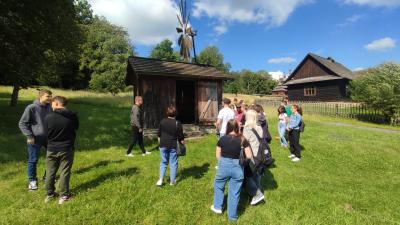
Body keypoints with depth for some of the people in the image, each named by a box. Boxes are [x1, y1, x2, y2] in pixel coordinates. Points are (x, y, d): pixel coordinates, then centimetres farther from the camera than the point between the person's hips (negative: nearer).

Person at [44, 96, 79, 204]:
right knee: (64, 172, 8)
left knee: (50, 172, 17)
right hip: (67, 149, -1)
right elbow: (76, 128, 5)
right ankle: (64, 196, 17)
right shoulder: (73, 116, -12)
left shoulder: (48, 117, -12)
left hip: (52, 149, 1)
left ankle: (50, 194, 31)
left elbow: (46, 133, 2)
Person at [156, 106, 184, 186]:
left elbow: (159, 135, 7)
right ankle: (172, 181, 18)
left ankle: (160, 179, 11)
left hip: (163, 145, 3)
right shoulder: (177, 123, -9)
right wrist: (183, 143, 7)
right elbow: (181, 137, -7)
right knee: (173, 163, 9)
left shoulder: (162, 122, 1)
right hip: (173, 146, -3)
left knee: (163, 162, 16)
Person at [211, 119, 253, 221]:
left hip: (224, 166, 0)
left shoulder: (222, 139, -8)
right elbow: (249, 156, -7)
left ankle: (217, 207, 37)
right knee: (234, 192, 14)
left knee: (218, 185, 26)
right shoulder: (242, 140, -8)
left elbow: (218, 155, -2)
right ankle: (232, 215, 29)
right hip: (237, 168, 1)